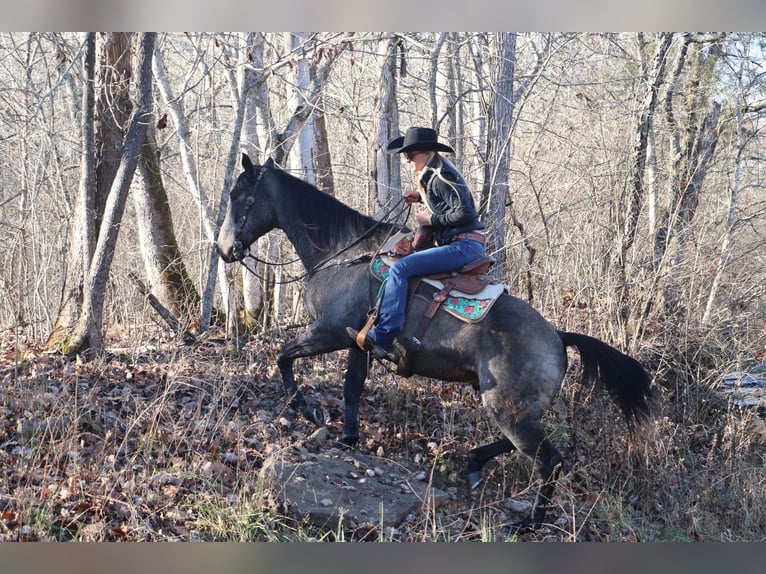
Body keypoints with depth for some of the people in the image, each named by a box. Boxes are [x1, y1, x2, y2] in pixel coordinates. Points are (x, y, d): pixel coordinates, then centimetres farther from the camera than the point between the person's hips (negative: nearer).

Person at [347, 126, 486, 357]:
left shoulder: (440, 177, -14)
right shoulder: (432, 176, 16)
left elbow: (465, 213, -21)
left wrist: (431, 219, -13)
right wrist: (420, 197, 17)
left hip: (464, 246, -11)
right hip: (464, 246, 11)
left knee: (399, 268, -19)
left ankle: (382, 337, -25)